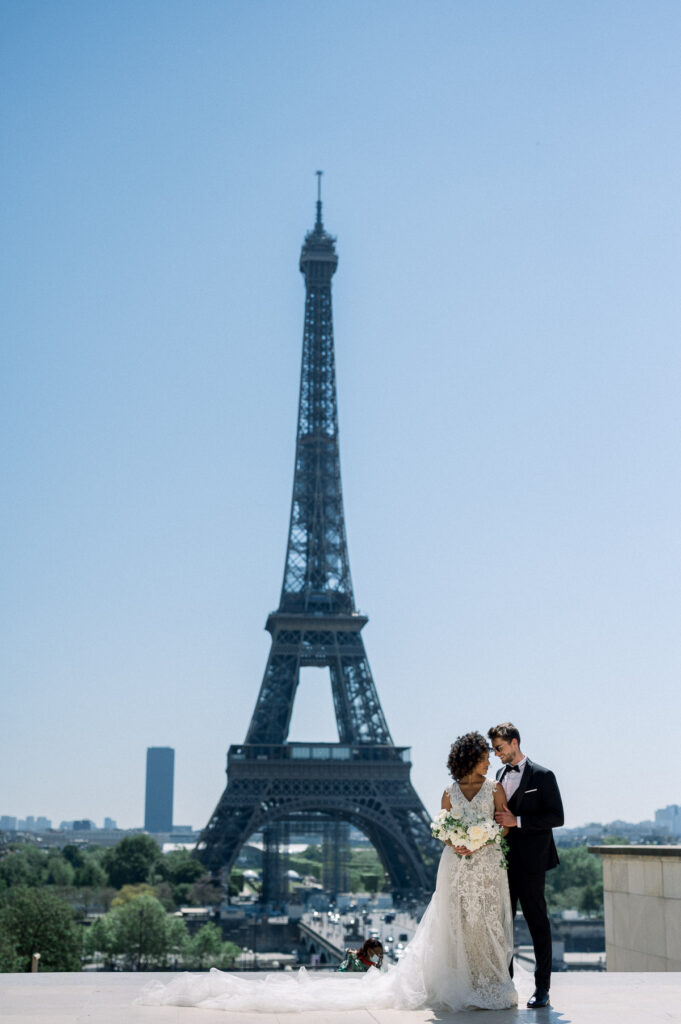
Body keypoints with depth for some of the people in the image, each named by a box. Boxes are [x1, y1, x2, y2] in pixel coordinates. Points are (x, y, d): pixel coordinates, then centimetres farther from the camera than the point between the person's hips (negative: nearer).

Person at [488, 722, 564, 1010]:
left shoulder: (542, 776, -6)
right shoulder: (501, 774, 14)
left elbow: (556, 817, -12)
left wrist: (517, 821, -18)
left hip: (530, 862, -6)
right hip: (503, 859, 6)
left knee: (537, 922, -1)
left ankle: (542, 987, 6)